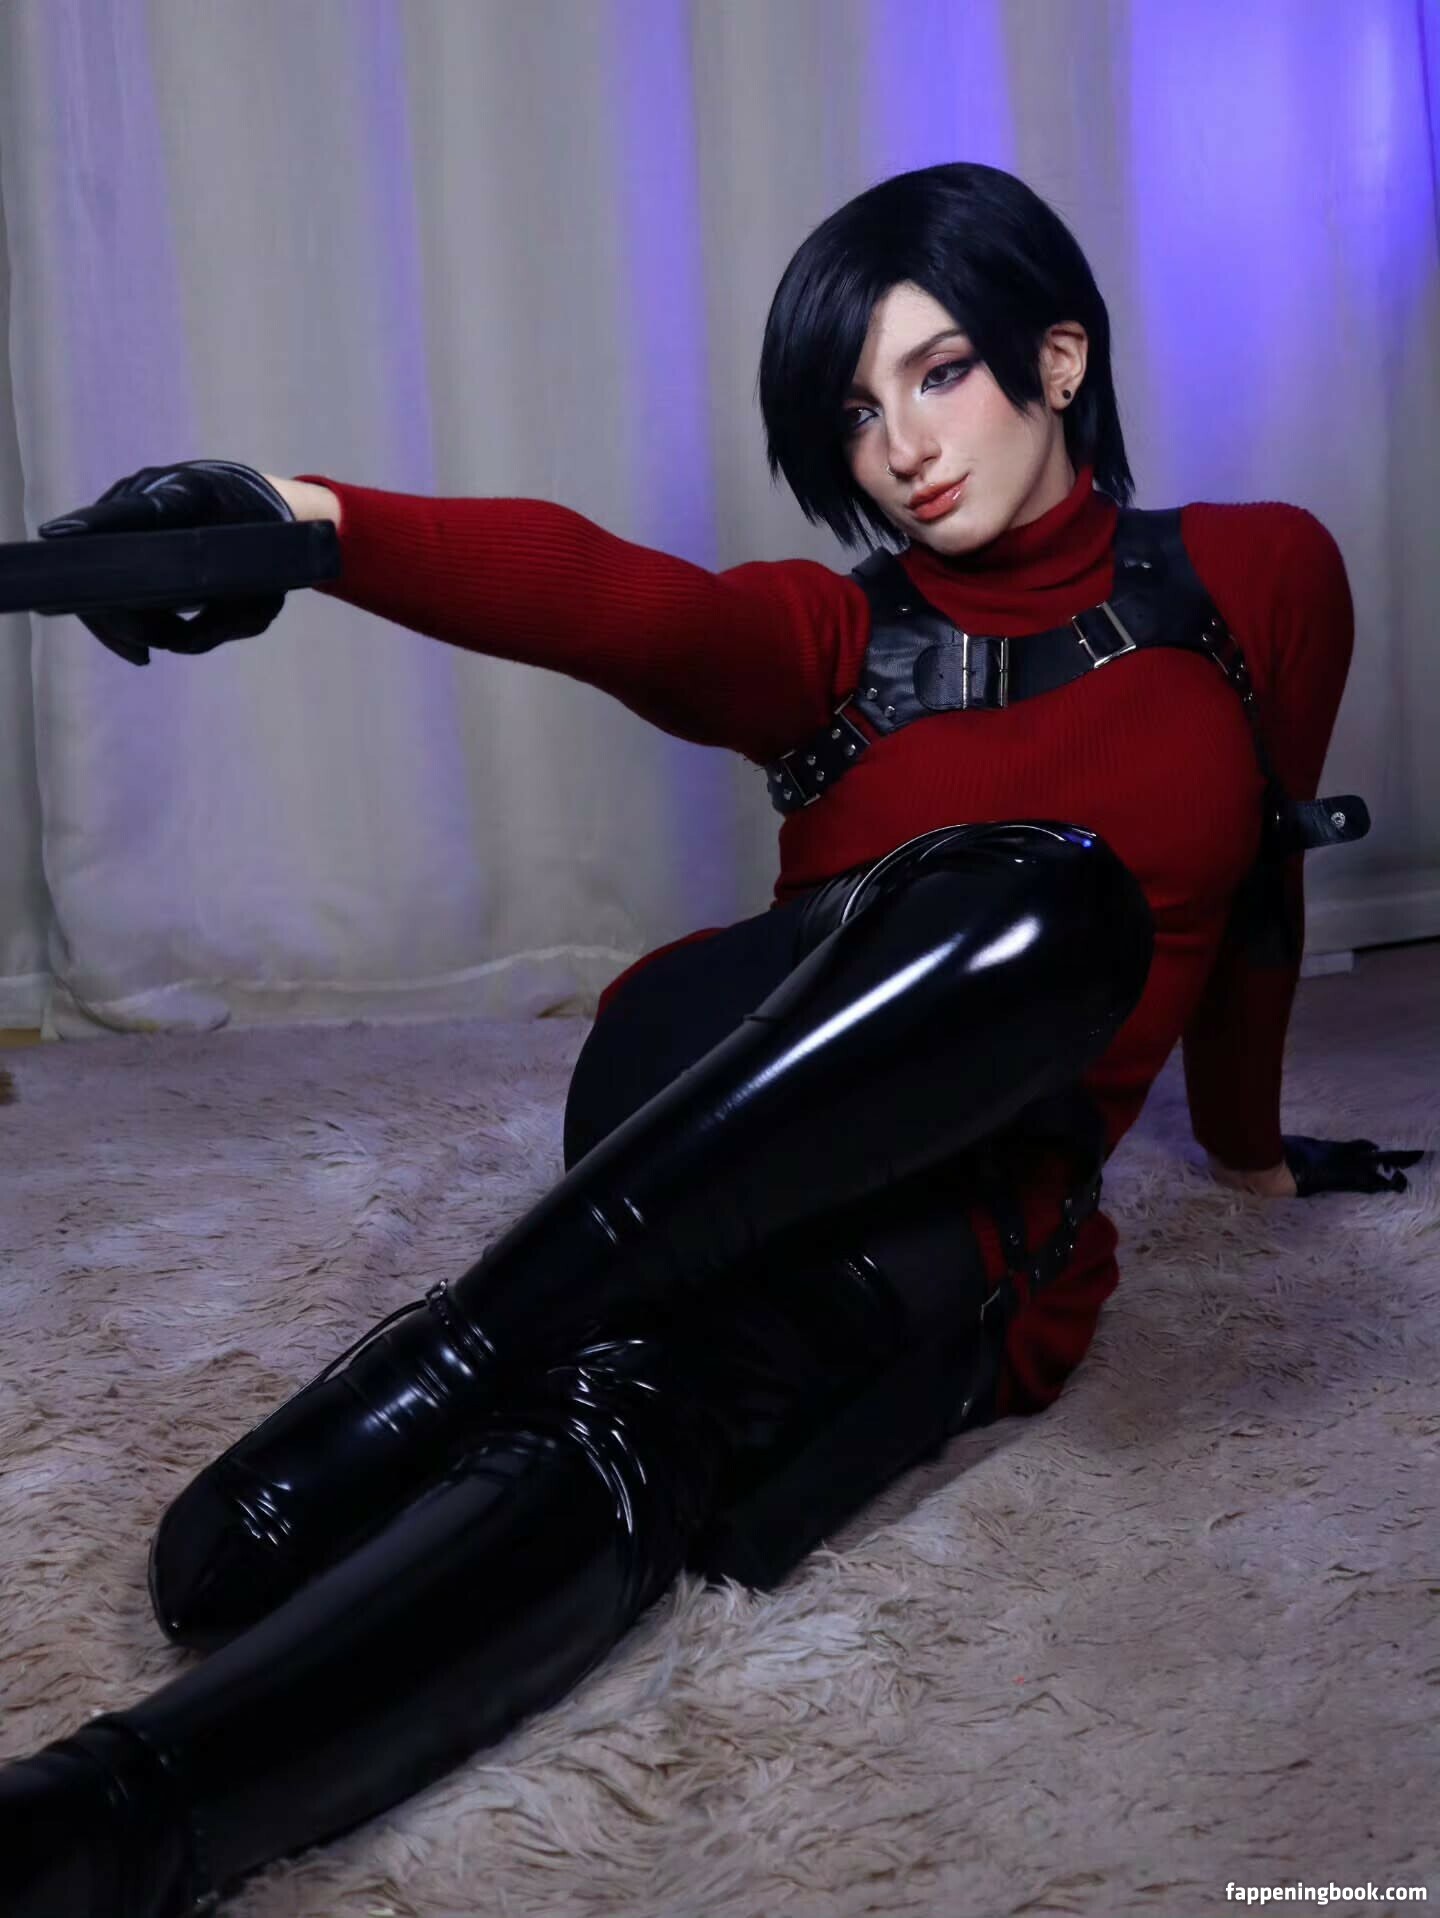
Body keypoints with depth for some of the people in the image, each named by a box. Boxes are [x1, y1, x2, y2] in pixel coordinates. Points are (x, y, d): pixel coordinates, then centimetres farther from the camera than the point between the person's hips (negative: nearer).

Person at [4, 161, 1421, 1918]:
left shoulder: (1258, 584, 9)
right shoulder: (836, 641, 6)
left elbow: (1254, 894, 24)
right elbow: (615, 600, -16)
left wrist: (1248, 1144, 38)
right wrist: (314, 523, -38)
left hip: (962, 1263, 2)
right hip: (699, 1132, -1)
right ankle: (471, 1354, -43)